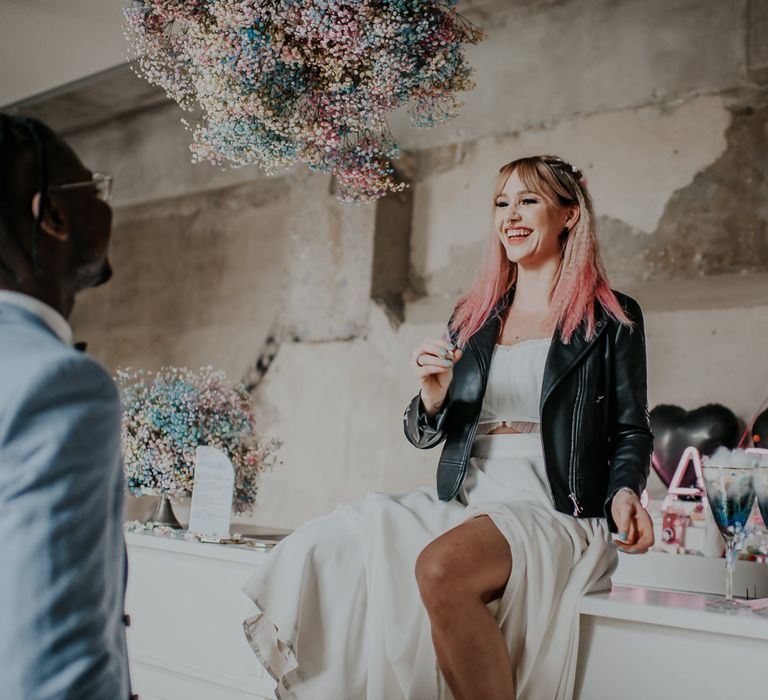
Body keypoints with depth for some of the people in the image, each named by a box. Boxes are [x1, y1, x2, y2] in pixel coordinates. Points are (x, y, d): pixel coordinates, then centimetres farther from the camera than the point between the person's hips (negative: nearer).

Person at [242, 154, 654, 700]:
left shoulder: (613, 319, 7)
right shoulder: (471, 318, 19)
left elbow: (631, 431, 7)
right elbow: (424, 435, 19)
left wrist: (624, 492, -15)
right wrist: (433, 398, -4)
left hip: (553, 511, -5)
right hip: (461, 504, 5)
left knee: (441, 566, -37)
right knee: (326, 549, -22)